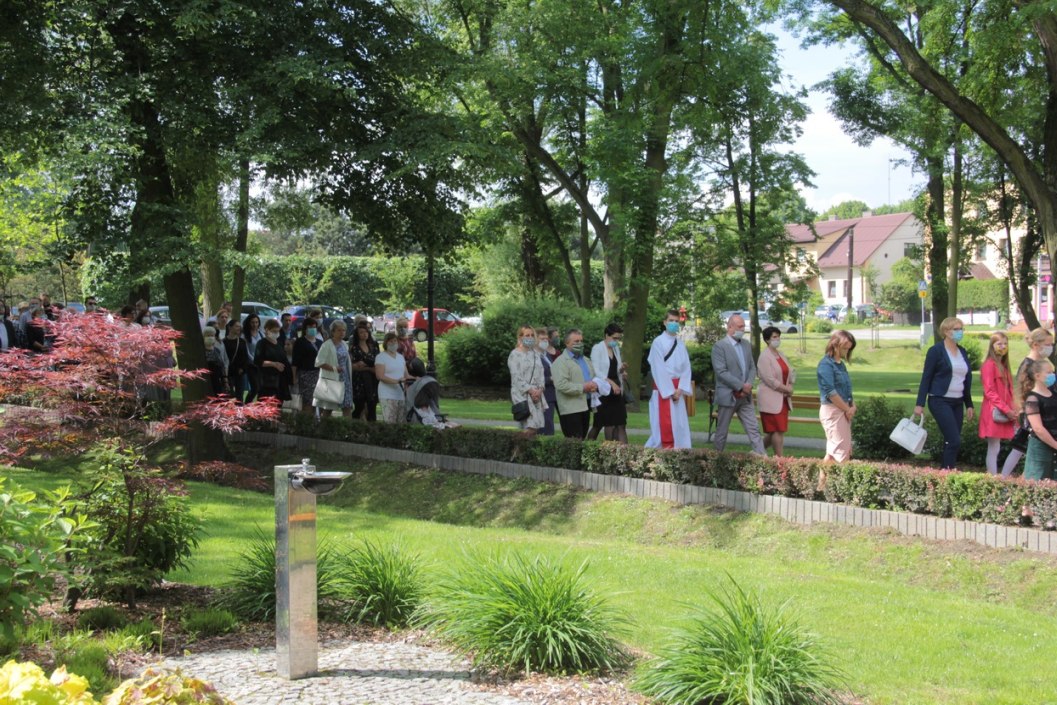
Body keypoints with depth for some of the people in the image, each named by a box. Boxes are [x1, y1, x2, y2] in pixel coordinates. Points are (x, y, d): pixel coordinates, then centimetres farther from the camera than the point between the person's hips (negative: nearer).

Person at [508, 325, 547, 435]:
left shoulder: (535, 353, 15)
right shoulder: (515, 354, -4)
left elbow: (541, 372, 12)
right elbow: (516, 377, -9)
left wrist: (539, 390, -2)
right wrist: (530, 390, -13)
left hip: (536, 394, 6)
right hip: (522, 394, -6)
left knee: (536, 426, 1)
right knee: (530, 427, -15)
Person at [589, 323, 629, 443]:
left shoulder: (616, 348, 15)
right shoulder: (597, 348, -7)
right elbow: (596, 371, -15)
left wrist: (622, 368, -2)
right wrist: (611, 382, -25)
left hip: (616, 389, 7)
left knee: (620, 424, 0)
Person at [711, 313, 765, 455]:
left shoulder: (746, 345, 10)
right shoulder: (719, 346, -11)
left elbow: (752, 368, 11)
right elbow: (721, 372, -18)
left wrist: (748, 385, -8)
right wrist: (741, 386, -18)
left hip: (745, 396, 6)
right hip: (728, 396, -6)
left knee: (753, 429, 1)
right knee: (722, 431, 6)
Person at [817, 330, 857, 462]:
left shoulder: (841, 364, 15)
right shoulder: (826, 364, -13)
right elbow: (830, 392, -19)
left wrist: (853, 406, 3)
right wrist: (848, 409, -12)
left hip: (844, 410, 9)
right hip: (832, 410, -9)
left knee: (833, 451, 10)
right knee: (841, 451, -9)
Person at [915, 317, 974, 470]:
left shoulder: (962, 352, 13)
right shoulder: (936, 351, -6)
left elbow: (967, 379, 17)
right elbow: (926, 378, -7)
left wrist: (969, 404, 14)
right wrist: (920, 404, -11)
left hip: (957, 403, 6)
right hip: (940, 401, -6)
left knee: (950, 442, 6)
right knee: (955, 441, -14)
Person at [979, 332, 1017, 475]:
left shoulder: (1004, 366, 18)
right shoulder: (989, 365, -8)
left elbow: (1009, 392, 18)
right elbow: (989, 392, -14)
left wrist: (1014, 409, 3)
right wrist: (1006, 410, -16)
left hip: (1005, 414, 8)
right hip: (995, 414, -8)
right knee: (994, 449, -5)